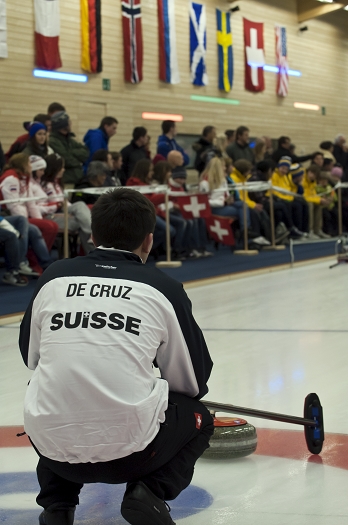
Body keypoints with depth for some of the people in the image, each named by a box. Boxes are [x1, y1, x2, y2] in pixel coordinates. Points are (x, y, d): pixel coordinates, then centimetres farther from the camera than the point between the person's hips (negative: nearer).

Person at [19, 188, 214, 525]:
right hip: (130, 452, -3)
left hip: (54, 448, 3)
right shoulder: (162, 288, 2)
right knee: (197, 420, 27)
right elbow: (192, 381, 10)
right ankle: (150, 490, 3)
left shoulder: (54, 278, 8)